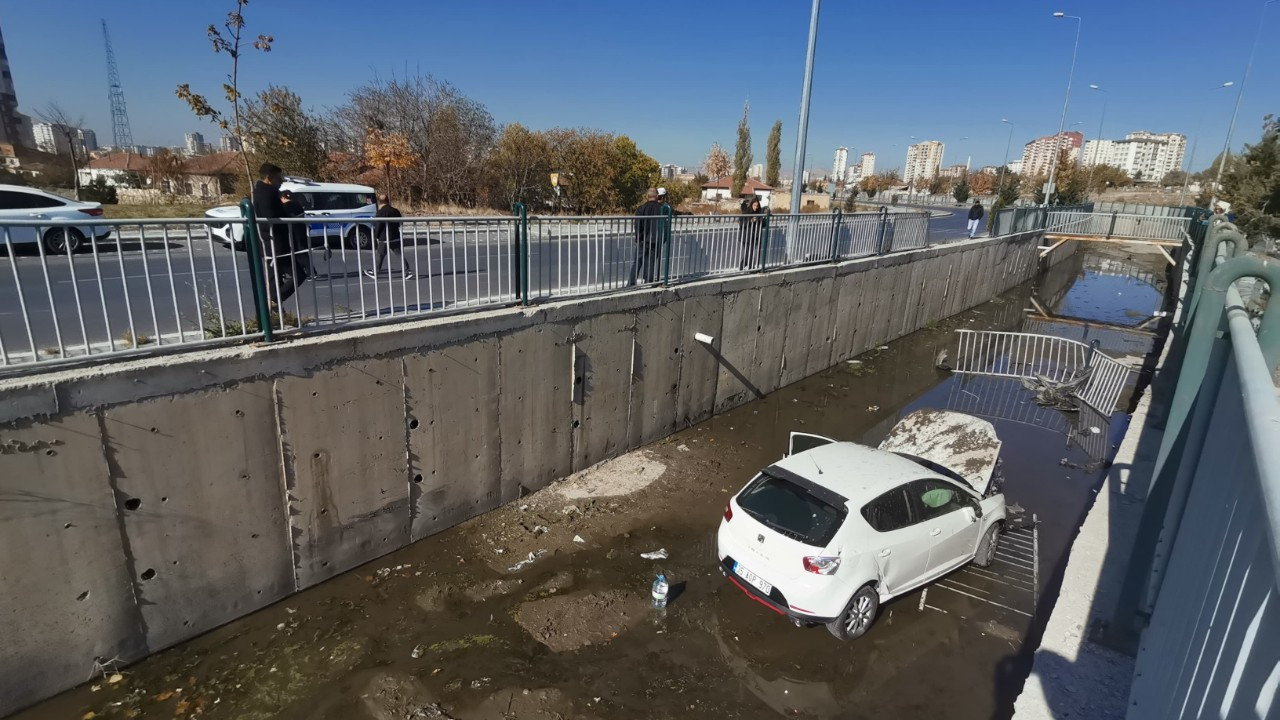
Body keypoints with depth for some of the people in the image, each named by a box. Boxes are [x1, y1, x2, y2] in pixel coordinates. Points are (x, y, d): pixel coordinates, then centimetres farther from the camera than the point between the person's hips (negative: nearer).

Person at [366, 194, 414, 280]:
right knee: (401, 255, 4)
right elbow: (399, 223, 14)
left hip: (384, 238, -4)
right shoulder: (395, 211, 5)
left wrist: (375, 236, 2)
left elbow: (377, 226, -10)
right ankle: (407, 271, -3)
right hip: (396, 237, 4)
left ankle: (375, 272, 20)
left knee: (380, 255, 9)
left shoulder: (380, 212, -12)